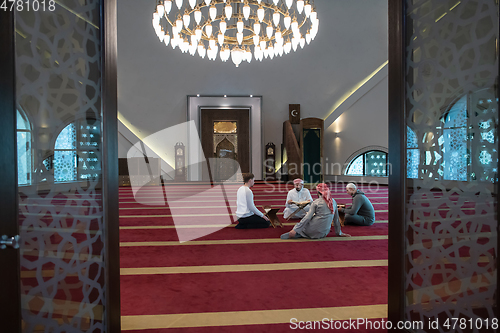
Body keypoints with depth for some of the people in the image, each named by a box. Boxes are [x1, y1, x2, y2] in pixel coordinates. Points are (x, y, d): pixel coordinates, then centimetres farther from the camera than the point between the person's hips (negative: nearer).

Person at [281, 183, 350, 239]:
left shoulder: (316, 202, -9)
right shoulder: (333, 202, 5)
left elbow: (307, 218, -13)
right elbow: (336, 219, 12)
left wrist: (295, 229, -10)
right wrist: (339, 232, 25)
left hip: (313, 230, -5)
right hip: (324, 233, 5)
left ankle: (295, 233, -3)